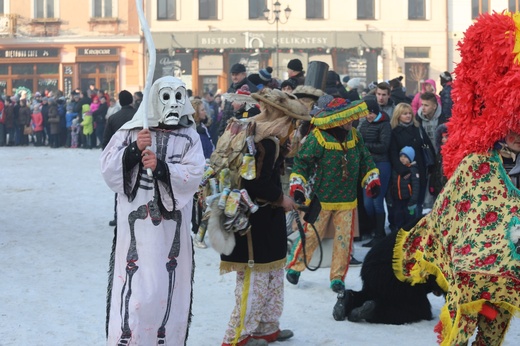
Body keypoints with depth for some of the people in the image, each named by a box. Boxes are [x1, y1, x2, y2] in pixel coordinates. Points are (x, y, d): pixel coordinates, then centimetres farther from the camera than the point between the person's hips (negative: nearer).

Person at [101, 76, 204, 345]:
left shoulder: (189, 138, 5)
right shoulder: (130, 132, 3)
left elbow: (193, 174, -8)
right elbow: (107, 169, -4)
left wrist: (161, 167, -21)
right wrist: (134, 149, -17)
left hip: (171, 225, 2)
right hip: (136, 222, -2)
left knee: (168, 287, 6)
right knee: (133, 286, -6)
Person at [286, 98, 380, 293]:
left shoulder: (354, 136, 3)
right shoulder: (318, 138, -16)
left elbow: (365, 160, 15)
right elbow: (301, 162, -12)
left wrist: (372, 180, 6)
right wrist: (297, 187, -18)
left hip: (347, 199, 5)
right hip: (320, 198, -5)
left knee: (344, 239, 5)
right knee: (311, 235, 3)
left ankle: (338, 277, 17)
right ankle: (295, 267, 24)